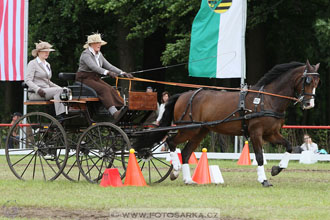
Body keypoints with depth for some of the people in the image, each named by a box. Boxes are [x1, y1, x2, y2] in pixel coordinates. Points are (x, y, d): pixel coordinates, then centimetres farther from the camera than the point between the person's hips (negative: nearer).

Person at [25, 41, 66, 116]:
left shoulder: (47, 65, 23)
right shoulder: (33, 63, -2)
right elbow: (27, 80, -12)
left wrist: (58, 87, 11)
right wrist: (38, 89, -28)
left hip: (47, 91, 7)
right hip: (34, 93, -7)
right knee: (58, 90, -27)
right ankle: (60, 116, -35)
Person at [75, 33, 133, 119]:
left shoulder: (99, 55, 13)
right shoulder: (86, 54, -14)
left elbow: (108, 66, 10)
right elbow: (93, 67, -30)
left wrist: (122, 73, -2)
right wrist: (108, 72, -42)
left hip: (95, 79, 8)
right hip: (85, 79, -8)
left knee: (111, 90, -17)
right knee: (104, 89, -30)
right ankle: (114, 113, -45)